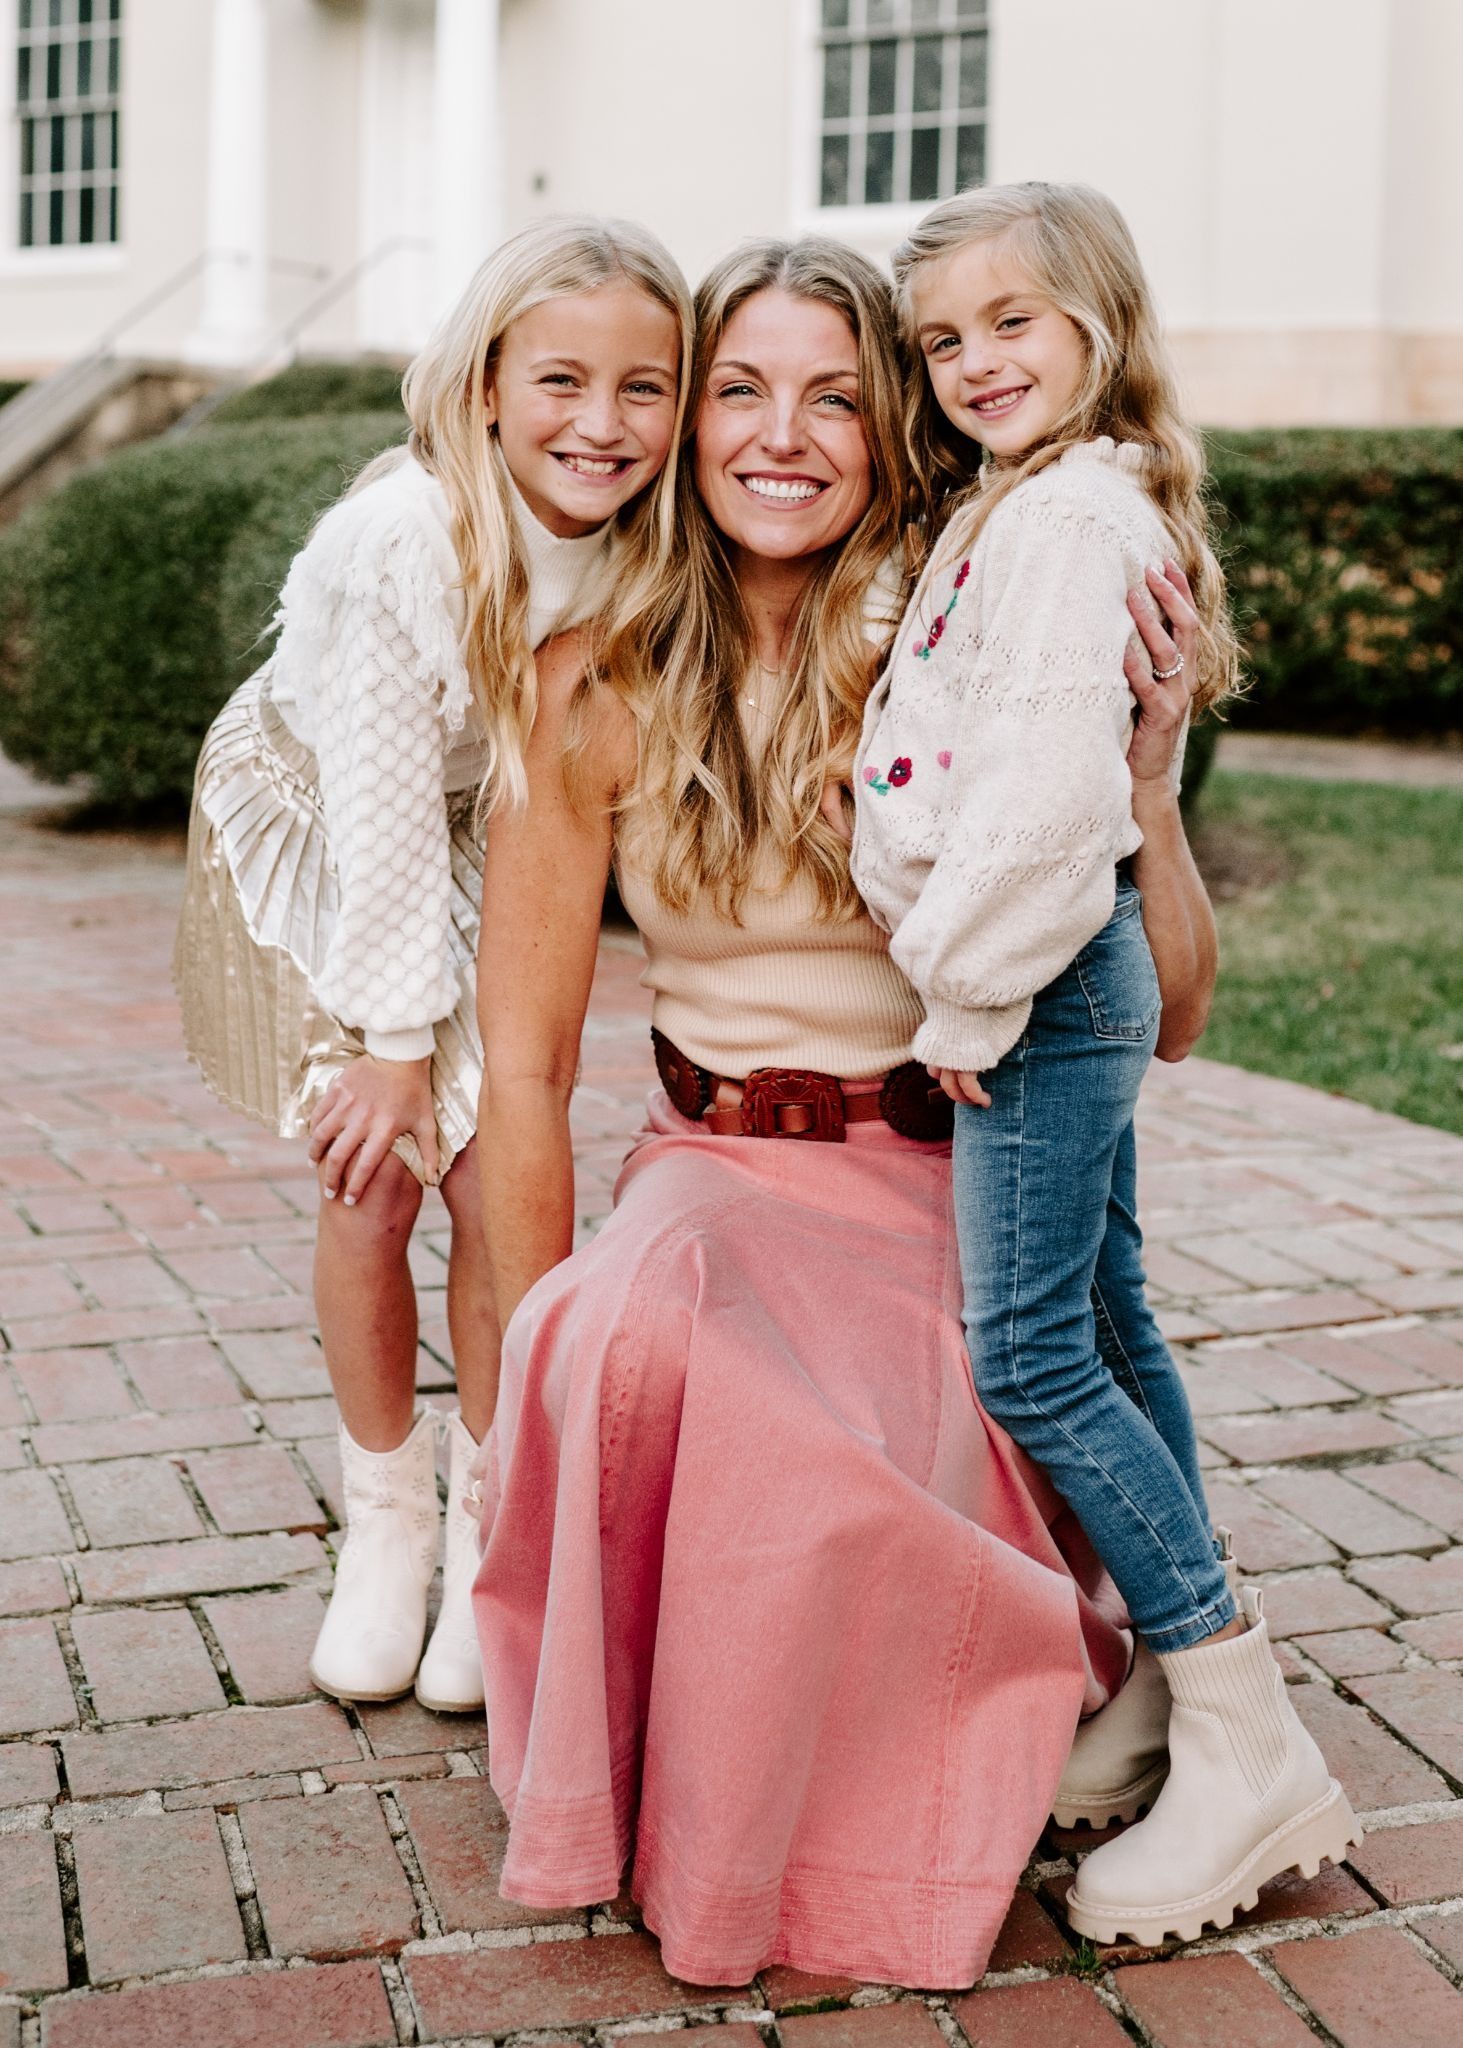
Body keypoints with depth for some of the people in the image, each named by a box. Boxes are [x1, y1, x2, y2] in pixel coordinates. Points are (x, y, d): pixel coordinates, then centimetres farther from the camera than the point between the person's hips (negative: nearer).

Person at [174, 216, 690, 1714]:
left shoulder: (648, 552, -20)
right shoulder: (397, 544, -33)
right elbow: (382, 809, -27)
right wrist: (397, 1042, -20)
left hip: (489, 848, 3)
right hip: (312, 824, -3)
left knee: (498, 1184, -6)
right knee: (370, 1186, -6)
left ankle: (492, 1539, 13)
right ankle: (386, 1528, 16)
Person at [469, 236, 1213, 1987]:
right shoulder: (604, 687, -4)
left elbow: (1163, 1015, -3)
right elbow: (524, 1058, 0)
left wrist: (1143, 764, -16)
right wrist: (546, 1360, -3)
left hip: (943, 1188, -1)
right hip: (709, 1175, 1)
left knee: (819, 1449, -31)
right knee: (630, 1351, -34)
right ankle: (628, 1782, -7)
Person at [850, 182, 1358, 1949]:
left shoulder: (1073, 509, -15)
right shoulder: (1013, 506, 18)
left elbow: (1046, 781, -23)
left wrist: (966, 993, -17)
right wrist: (972, 986, 15)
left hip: (1038, 968, -10)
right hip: (1058, 974, 10)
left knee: (1030, 1355, -11)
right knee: (1103, 1324, 13)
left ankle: (1248, 1744, -4)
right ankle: (1179, 1685, 24)